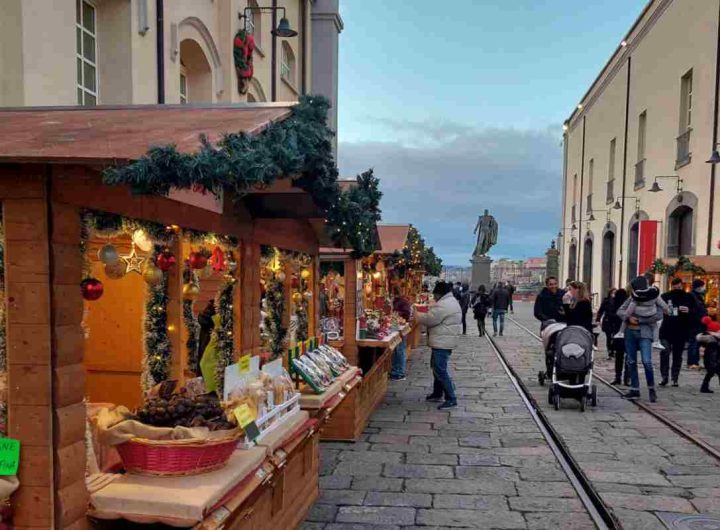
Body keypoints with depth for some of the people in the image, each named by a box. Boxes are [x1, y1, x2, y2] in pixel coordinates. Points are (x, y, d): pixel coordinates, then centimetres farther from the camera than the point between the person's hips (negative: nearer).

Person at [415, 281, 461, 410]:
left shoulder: (443, 305, -21)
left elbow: (429, 319, -20)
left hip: (442, 343, -11)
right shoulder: (451, 301, 14)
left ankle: (451, 399, -5)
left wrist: (417, 315, -3)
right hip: (444, 342, 11)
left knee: (440, 371, -8)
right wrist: (422, 315, 12)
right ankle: (437, 393, 32)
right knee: (437, 368, 20)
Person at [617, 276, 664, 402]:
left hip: (645, 333, -5)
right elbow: (619, 311, 8)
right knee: (631, 362, 9)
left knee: (646, 362, -15)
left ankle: (652, 389, 5)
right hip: (630, 332, 5)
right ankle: (635, 389, 19)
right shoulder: (631, 298, 8)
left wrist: (640, 320, -14)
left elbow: (659, 315, -14)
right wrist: (628, 317, -12)